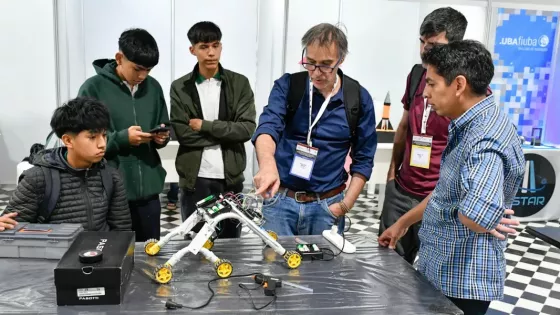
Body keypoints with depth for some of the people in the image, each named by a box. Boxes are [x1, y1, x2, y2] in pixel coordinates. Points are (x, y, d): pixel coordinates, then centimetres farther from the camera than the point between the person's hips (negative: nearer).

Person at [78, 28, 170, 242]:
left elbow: (164, 128, 16)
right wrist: (122, 138, -20)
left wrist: (162, 137, -7)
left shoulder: (153, 88, 7)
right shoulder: (93, 88, -7)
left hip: (148, 188, 4)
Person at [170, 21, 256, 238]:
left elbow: (247, 128, -9)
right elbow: (181, 133, -9)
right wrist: (226, 134, -11)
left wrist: (205, 126, -12)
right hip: (194, 178, 0)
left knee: (231, 240, 13)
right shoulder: (180, 88, 1)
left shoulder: (239, 83, 1)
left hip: (230, 177, 0)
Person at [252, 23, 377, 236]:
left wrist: (345, 205, -5)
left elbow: (363, 159, 3)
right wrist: (267, 165, -42)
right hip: (280, 198, 0)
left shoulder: (359, 98, -2)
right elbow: (268, 126, -22)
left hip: (327, 205, 1)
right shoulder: (287, 86, -5)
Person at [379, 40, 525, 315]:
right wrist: (402, 223, 20)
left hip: (461, 280, -9)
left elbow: (476, 215, -45)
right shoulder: (468, 126, 5)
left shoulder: (486, 137, -28)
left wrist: (479, 221, -23)